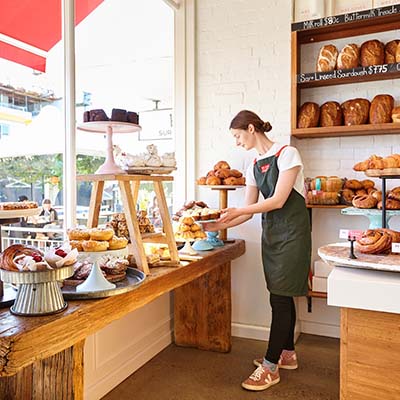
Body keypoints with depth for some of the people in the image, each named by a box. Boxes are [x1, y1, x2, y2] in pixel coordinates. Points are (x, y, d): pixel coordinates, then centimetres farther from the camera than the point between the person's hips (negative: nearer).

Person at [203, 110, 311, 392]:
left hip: (291, 231, -7)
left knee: (280, 297, -4)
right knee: (283, 295, 14)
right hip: (270, 232, 7)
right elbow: (249, 211, 11)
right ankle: (287, 353, 29)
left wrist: (238, 211, -19)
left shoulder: (287, 154, -9)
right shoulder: (254, 166, 12)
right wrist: (218, 225, 2)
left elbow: (278, 200, -17)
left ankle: (271, 367, 5)